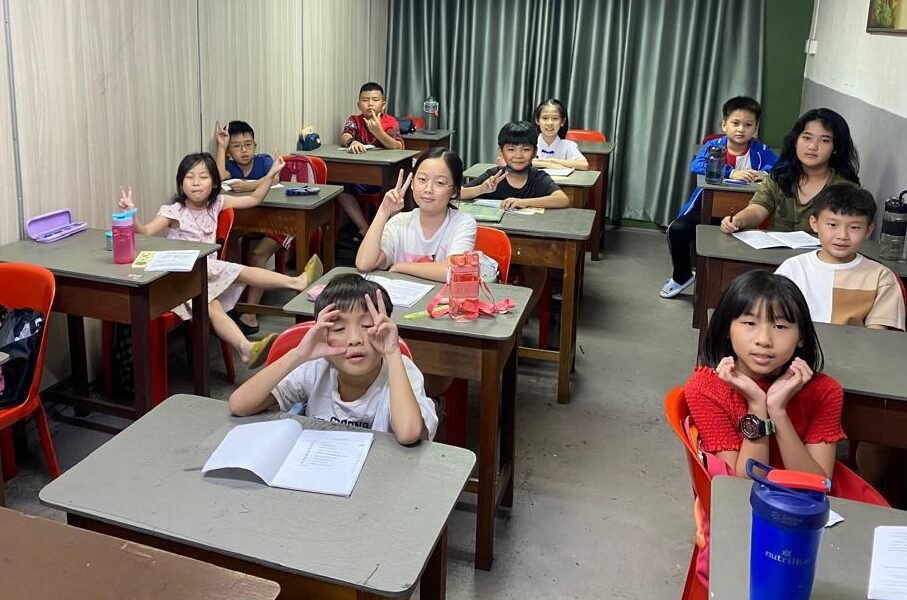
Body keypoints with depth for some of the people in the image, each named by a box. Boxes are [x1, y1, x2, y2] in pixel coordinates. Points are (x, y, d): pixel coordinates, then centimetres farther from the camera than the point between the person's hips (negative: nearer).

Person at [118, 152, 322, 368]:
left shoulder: (216, 204, 7)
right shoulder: (174, 211, -8)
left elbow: (253, 199, 13)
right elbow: (146, 231, -20)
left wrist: (271, 174, 5)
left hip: (210, 269, 6)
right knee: (213, 308, -29)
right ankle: (246, 348, -49)